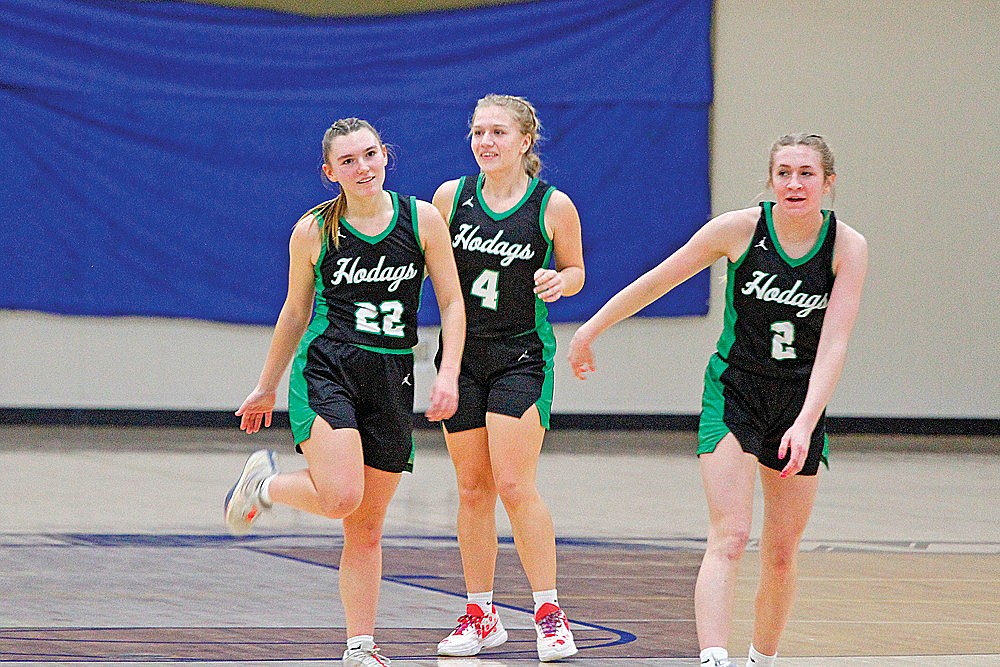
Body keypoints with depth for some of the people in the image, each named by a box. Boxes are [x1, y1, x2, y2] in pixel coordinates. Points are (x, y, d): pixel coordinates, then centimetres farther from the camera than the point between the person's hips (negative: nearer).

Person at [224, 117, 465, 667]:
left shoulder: (422, 219, 2)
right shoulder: (313, 231, 0)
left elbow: (452, 302, 6)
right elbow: (295, 314, 12)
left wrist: (448, 374, -7)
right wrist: (266, 387, 19)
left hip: (392, 377, 2)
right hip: (325, 369, -2)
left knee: (367, 528, 6)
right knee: (340, 496, -24)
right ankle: (265, 483, 7)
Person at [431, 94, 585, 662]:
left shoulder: (553, 206, -6)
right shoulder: (451, 197, 1)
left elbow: (575, 270, 8)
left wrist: (560, 282, -14)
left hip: (522, 354, -3)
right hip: (462, 354, 3)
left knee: (515, 486, -13)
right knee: (473, 489, 7)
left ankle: (550, 613, -5)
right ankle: (481, 615, 17)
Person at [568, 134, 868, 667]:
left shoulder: (848, 246, -9)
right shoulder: (739, 229, -12)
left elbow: (834, 342, -17)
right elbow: (658, 280, 0)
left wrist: (805, 422, -28)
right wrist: (592, 328, 8)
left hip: (800, 403, 2)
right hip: (734, 391, -2)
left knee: (781, 552, 8)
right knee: (729, 538, -19)